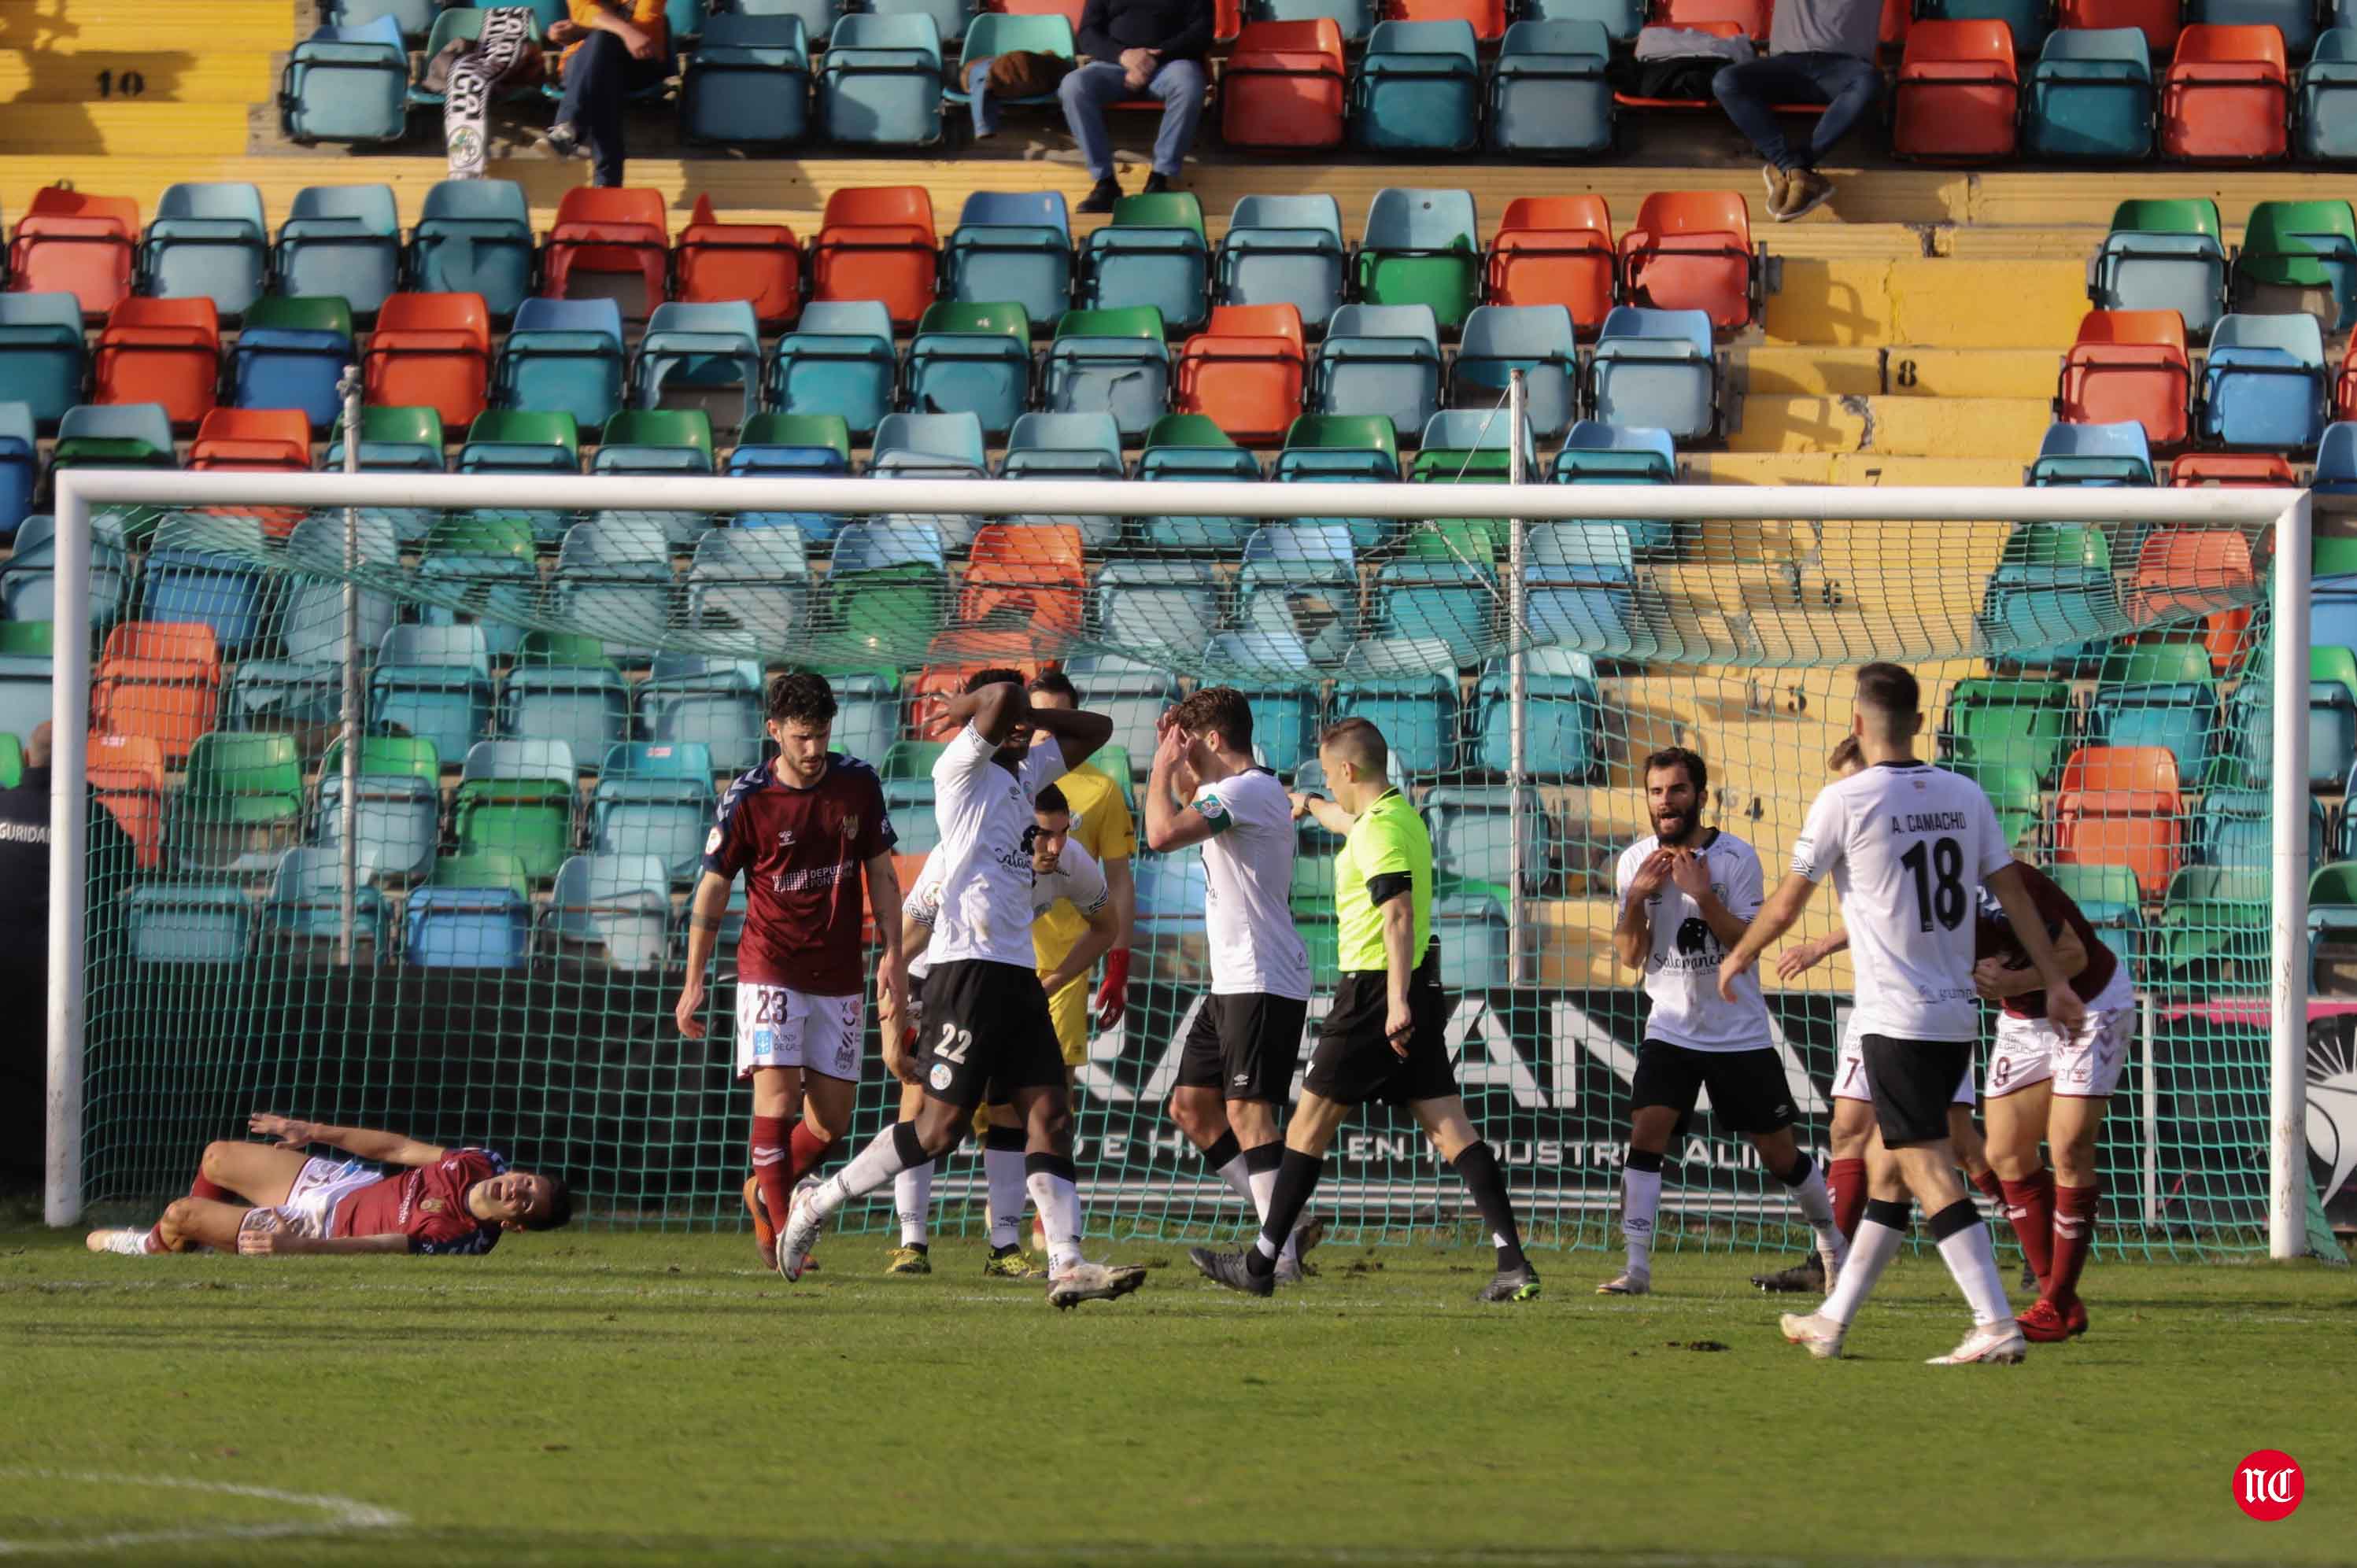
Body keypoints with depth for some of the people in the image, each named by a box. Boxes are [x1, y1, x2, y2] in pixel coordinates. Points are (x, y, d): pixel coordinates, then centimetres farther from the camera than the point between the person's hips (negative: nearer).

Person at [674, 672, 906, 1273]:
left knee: (832, 1120, 4)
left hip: (839, 980, 4)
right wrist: (694, 981, 0)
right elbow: (712, 889, 0)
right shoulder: (748, 800, -7)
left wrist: (893, 955, 4)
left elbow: (880, 874, 11)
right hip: (771, 970, -3)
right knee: (777, 1097, -16)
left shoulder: (859, 784, 2)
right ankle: (779, 1232, -7)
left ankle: (766, 1190, 30)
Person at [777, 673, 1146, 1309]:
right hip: (968, 967, -8)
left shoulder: (1025, 775, 20)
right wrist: (969, 708, 1)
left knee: (1049, 1112, -4)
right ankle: (818, 1204, 7)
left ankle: (1067, 1265, -11)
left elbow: (1096, 729, 27)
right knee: (941, 1126, -7)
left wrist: (1029, 718, 13)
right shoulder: (963, 770, -4)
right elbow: (1001, 694, -20)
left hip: (1018, 973, 8)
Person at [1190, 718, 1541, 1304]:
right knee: (1451, 1130, 2)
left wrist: (1396, 1002, -31)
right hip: (1416, 990, 9)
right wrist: (1309, 806, 57)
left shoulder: (1379, 831, -15)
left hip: (1375, 992, -9)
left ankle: (1259, 1264, 9)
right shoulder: (1401, 815, 15)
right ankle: (1512, 1261, -10)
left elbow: (1399, 915, -25)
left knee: (1309, 1125, 2)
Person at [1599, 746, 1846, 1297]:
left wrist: (1702, 895, -26)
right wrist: (1637, 897, -16)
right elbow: (1630, 955, 0)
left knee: (1780, 1154, 6)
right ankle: (1636, 1267, -17)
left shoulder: (1735, 857, -9)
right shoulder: (1637, 862, 0)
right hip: (1671, 1029, 2)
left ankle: (1833, 1242, 28)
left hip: (1740, 1033, -2)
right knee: (1646, 1133, -17)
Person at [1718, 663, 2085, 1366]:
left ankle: (1996, 1326, -18)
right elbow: (2014, 892, 8)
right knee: (1884, 1167, 16)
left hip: (1897, 1020, -7)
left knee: (1930, 1175, -9)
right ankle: (1833, 1320, 23)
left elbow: (1786, 904, 1)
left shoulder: (1845, 800, -8)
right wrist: (2057, 983, 13)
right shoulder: (1964, 796, 7)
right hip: (1957, 1015, 7)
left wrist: (1739, 958, 19)